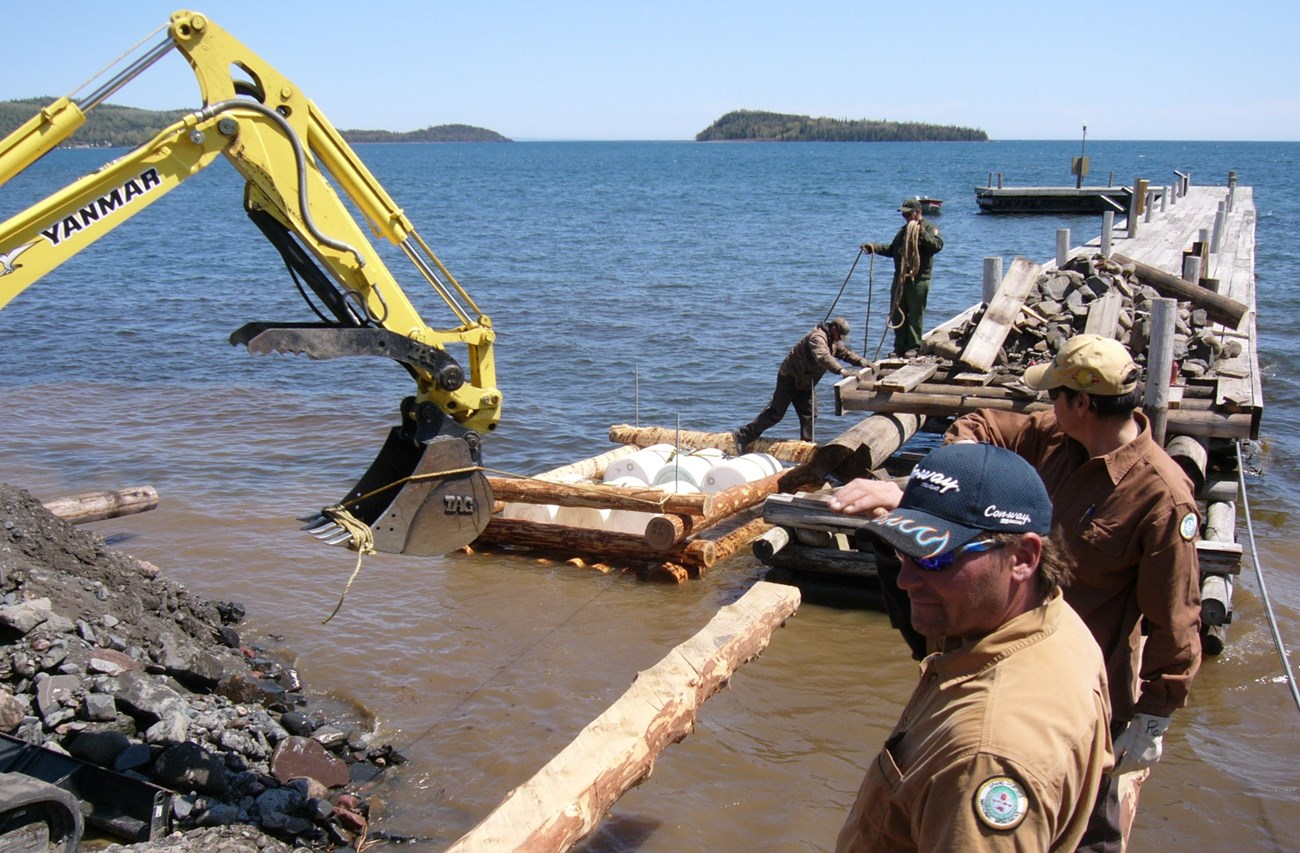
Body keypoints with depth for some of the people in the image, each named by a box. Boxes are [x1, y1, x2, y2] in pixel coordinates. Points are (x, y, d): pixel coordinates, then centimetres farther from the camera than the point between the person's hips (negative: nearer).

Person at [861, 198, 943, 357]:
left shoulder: (929, 229, -4)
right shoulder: (903, 230, 20)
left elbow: (937, 245, -21)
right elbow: (892, 249, 24)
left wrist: (921, 232, -25)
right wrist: (873, 247, 13)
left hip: (918, 279, -7)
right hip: (900, 277, 7)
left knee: (915, 314, -1)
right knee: (897, 314, 8)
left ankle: (914, 347, 7)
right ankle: (900, 347, 16)